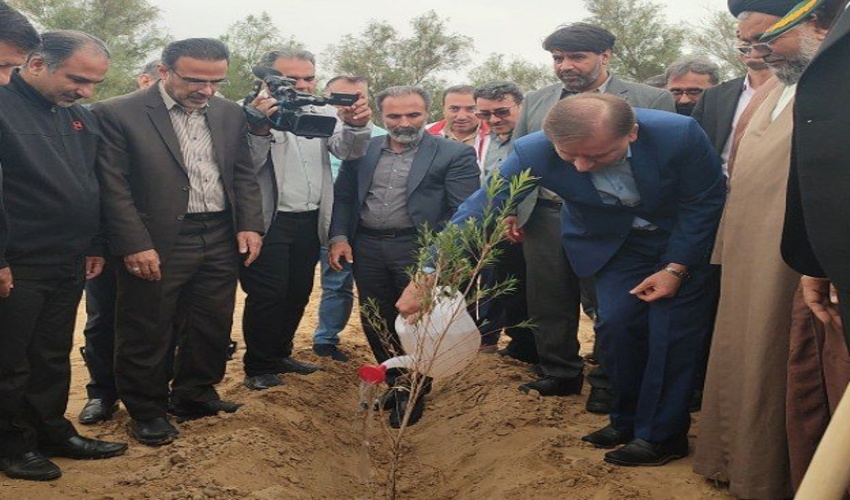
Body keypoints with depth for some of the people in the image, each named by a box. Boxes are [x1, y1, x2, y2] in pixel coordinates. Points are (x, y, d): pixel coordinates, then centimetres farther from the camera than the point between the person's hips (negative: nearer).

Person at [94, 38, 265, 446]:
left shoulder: (229, 113, 8)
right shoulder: (118, 114, -8)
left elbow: (244, 174, 13)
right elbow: (114, 186, -10)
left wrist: (250, 225, 2)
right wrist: (135, 245, -15)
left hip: (221, 240, 5)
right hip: (157, 244, -5)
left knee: (212, 327, 13)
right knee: (147, 332, 7)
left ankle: (194, 396, 33)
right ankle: (146, 411, 24)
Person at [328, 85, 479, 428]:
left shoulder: (454, 154, -4)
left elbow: (464, 210, -8)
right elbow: (343, 196, 12)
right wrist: (339, 236, -1)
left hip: (419, 249, -4)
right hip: (366, 248, 4)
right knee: (375, 322, 11)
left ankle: (413, 391, 21)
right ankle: (395, 382, 29)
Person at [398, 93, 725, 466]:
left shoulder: (679, 134, -34)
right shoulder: (534, 152, -30)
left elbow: (705, 201, -17)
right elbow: (480, 209, -27)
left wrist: (676, 268, -17)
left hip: (683, 241, -2)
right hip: (616, 243, 2)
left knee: (671, 332, -6)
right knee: (616, 324, -3)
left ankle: (662, 435, 9)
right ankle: (627, 420, 20)